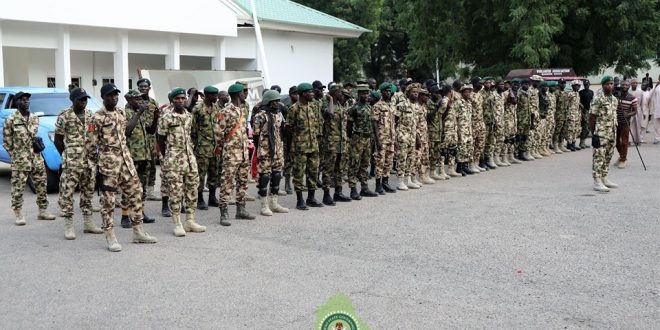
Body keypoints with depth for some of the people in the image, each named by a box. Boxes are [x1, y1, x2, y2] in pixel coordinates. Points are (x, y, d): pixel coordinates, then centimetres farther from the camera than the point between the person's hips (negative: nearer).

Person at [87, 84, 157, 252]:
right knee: (108, 199, -1)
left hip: (126, 159, 7)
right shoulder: (97, 118, -10)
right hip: (108, 163, -7)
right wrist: (98, 162, 0)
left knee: (135, 193, 8)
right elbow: (91, 144, -7)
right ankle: (111, 238, 5)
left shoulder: (121, 112, 11)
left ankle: (138, 232, 18)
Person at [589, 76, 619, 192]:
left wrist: (615, 130, 15)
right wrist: (593, 132, -9)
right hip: (601, 133, -8)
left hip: (612, 133, 8)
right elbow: (592, 117, -9)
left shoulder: (615, 100, 13)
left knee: (608, 156, 13)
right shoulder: (598, 99, -10)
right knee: (599, 156, -8)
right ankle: (597, 181, -7)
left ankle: (604, 178, 23)